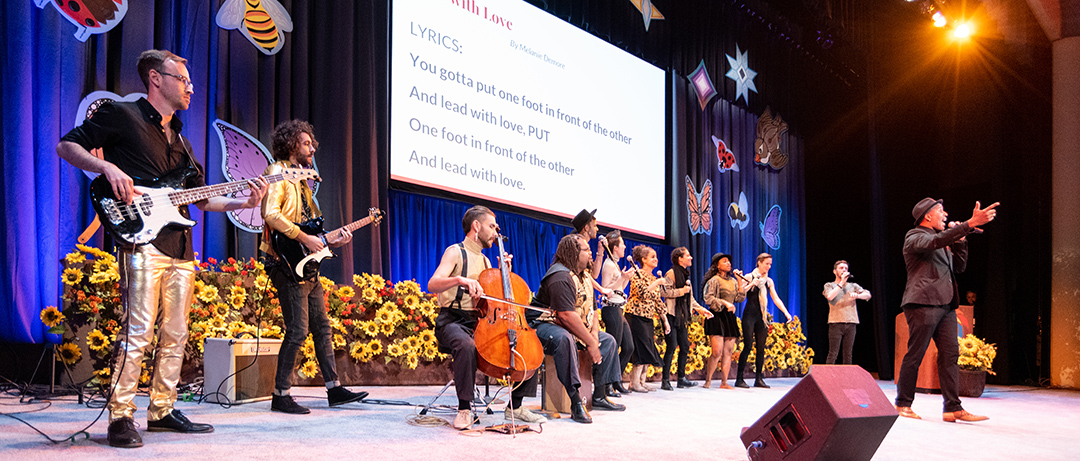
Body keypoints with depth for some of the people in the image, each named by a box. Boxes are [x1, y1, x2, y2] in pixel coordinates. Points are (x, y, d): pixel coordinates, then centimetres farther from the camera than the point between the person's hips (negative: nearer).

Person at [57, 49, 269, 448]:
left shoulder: (180, 140, 25)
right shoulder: (122, 116, 3)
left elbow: (201, 198, 24)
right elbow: (67, 145, -1)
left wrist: (242, 202, 10)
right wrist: (107, 167, -16)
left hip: (181, 248, 8)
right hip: (142, 240, -8)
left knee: (175, 335, 9)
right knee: (138, 332, -12)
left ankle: (162, 410, 19)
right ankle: (120, 417, -5)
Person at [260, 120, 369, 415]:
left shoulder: (301, 178, 23)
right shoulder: (277, 172, -6)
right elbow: (271, 214, -21)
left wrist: (331, 240, 10)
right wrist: (304, 238, -21)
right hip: (287, 263, -10)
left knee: (322, 327, 11)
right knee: (298, 330, -10)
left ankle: (334, 388, 17)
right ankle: (280, 396, -1)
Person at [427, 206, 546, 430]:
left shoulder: (485, 260, 21)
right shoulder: (456, 252, -2)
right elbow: (432, 285, -18)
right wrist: (460, 279, -35)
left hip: (481, 322, 7)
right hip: (454, 321, -7)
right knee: (466, 345, -40)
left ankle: (515, 406, 2)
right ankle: (465, 409, -27)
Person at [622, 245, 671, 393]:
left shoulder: (654, 279, 16)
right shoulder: (637, 274, -7)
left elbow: (657, 301, 19)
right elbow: (643, 293, -21)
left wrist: (665, 320, 15)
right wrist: (657, 283, -15)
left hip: (648, 318, 8)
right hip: (636, 316, -8)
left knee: (647, 352, 5)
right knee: (642, 349, -10)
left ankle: (642, 381, 9)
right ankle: (634, 383, -4)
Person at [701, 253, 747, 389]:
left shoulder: (733, 281, 16)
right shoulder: (714, 280, -4)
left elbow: (740, 298, 10)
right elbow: (708, 299, -13)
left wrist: (739, 281, 5)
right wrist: (725, 302, -21)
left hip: (730, 317, 7)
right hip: (717, 316, -7)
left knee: (728, 352, 4)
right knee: (717, 352, -12)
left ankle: (724, 383, 9)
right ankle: (708, 380, 2)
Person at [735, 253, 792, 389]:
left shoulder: (769, 281, 13)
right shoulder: (749, 277, -1)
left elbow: (776, 298, 11)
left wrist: (786, 313, 0)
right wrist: (752, 283, -21)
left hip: (762, 316, 5)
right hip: (749, 315, -5)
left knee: (761, 347, 4)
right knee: (748, 346, -10)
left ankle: (758, 379, 10)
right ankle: (739, 379, -5)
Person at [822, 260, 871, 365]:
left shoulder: (853, 286, 20)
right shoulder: (829, 285, 12)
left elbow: (868, 295, 6)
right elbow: (829, 296, -10)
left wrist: (857, 295, -14)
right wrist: (841, 283, -6)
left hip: (851, 323, 3)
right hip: (836, 322, -3)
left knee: (848, 354, 2)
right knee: (833, 353, -9)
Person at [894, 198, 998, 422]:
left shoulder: (942, 242, 25)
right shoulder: (915, 237, -3)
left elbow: (959, 266, 22)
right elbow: (938, 240, -23)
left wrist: (959, 240, 9)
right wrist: (970, 224, -30)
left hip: (945, 305, 9)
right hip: (923, 303, -9)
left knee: (950, 354, 0)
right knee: (914, 355, -4)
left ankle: (953, 408, -1)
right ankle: (903, 404, 5)